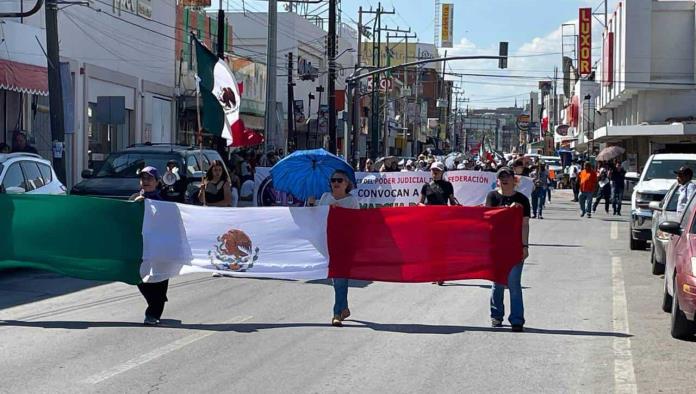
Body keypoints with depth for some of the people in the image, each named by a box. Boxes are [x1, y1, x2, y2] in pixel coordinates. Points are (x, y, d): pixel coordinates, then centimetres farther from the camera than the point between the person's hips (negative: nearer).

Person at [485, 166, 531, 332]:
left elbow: (525, 224, 1)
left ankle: (517, 320, -4)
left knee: (514, 284, -5)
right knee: (497, 282, 9)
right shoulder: (492, 196, 4)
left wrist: (525, 246, -6)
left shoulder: (522, 199, 3)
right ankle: (496, 316, 21)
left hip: (515, 247, -1)